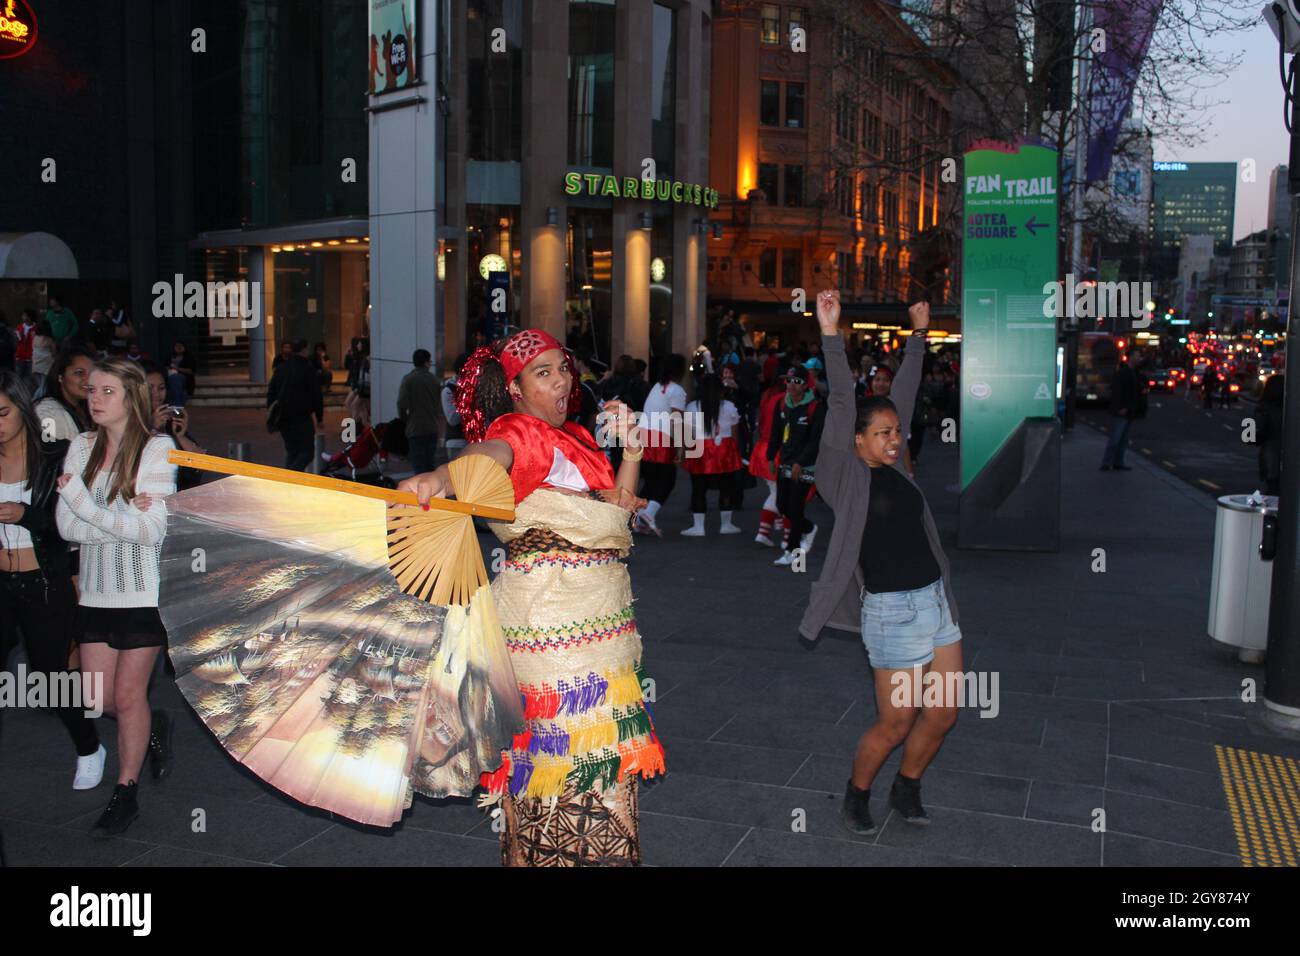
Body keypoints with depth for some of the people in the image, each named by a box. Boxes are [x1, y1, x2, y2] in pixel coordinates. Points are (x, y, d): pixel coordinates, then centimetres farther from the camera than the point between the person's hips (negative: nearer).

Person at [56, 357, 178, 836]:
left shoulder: (157, 448, -11)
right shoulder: (81, 446, 3)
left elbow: (151, 531, -18)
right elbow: (67, 526, -4)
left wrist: (85, 503, -19)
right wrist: (123, 516, -17)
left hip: (144, 592, -5)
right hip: (96, 592, 5)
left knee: (128, 695, 3)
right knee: (99, 700, 9)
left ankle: (126, 793, 22)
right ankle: (154, 726, 40)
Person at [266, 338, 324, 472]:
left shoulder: (281, 368, 11)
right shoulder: (307, 369, -7)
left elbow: (271, 393, 14)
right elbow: (316, 395, -7)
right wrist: (320, 418, 0)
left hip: (283, 418, 6)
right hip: (302, 416, -6)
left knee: (291, 451, 16)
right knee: (307, 451, -2)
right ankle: (291, 474, -23)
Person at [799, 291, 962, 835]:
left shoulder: (893, 467, 9)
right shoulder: (848, 476, -7)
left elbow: (905, 392, 16)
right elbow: (841, 401, -16)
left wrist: (918, 334, 21)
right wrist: (831, 335, -22)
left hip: (936, 602, 7)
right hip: (893, 611, -7)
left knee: (943, 715, 11)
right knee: (896, 723, 3)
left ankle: (906, 790, 34)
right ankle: (856, 796, 27)